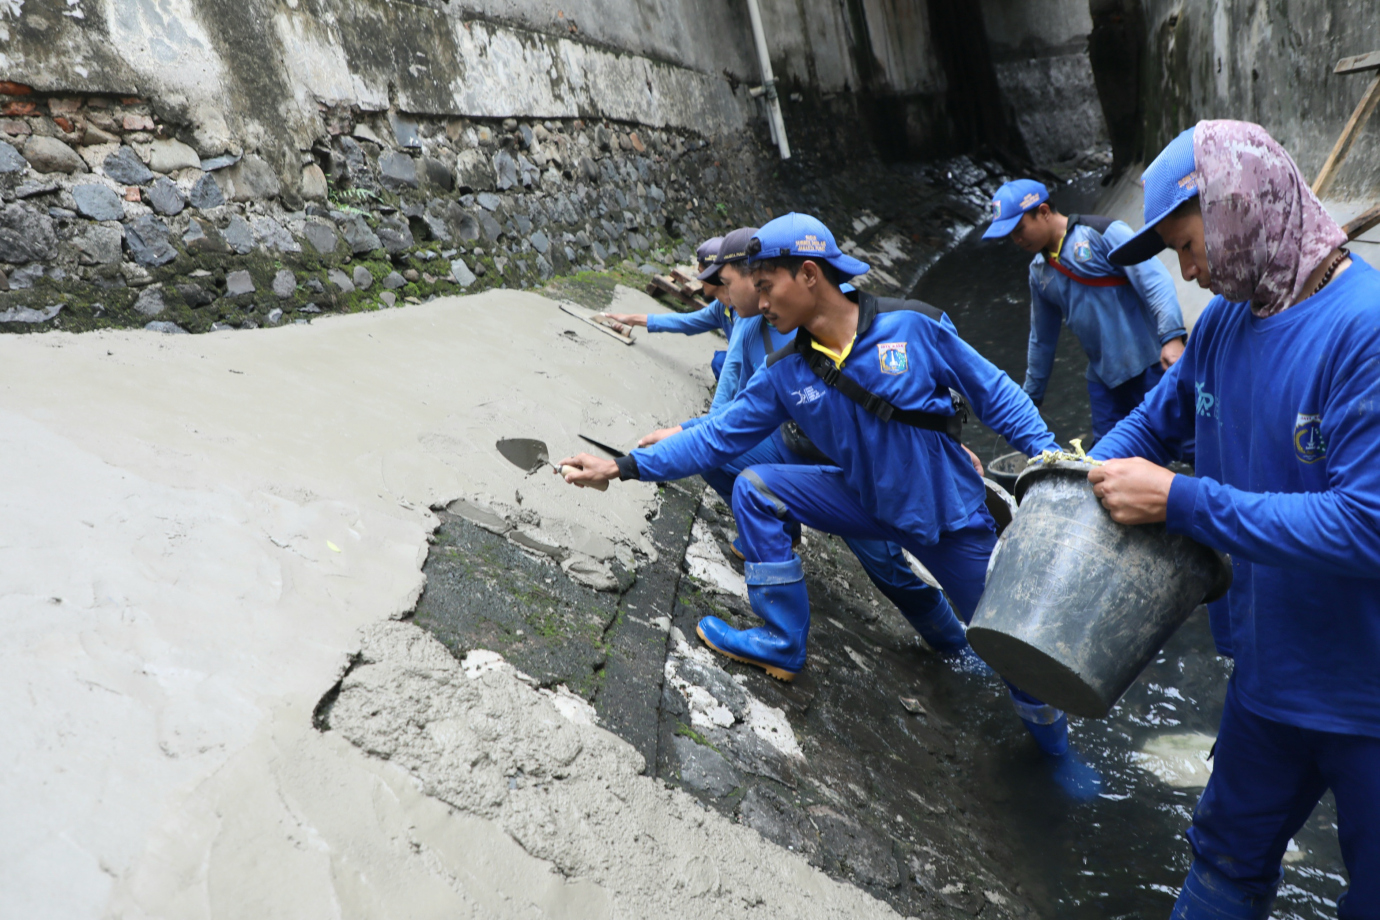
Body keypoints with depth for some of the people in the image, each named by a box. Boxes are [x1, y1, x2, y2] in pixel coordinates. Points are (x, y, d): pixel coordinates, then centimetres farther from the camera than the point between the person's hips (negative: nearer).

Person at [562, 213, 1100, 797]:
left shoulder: (912, 326, -18)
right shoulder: (785, 375, -8)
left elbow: (995, 394, -9)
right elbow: (716, 439, -6)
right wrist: (622, 467, -13)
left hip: (950, 514, -3)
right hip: (868, 501, 4)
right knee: (754, 489, -11)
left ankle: (1054, 746, 32)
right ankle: (782, 644, -1)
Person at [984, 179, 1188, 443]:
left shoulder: (1103, 233, -7)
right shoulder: (1039, 272, 14)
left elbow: (1154, 280, -16)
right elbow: (1041, 340, 24)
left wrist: (1172, 337, -29)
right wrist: (1031, 396, 28)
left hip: (1150, 364, -6)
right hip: (1104, 378, 6)